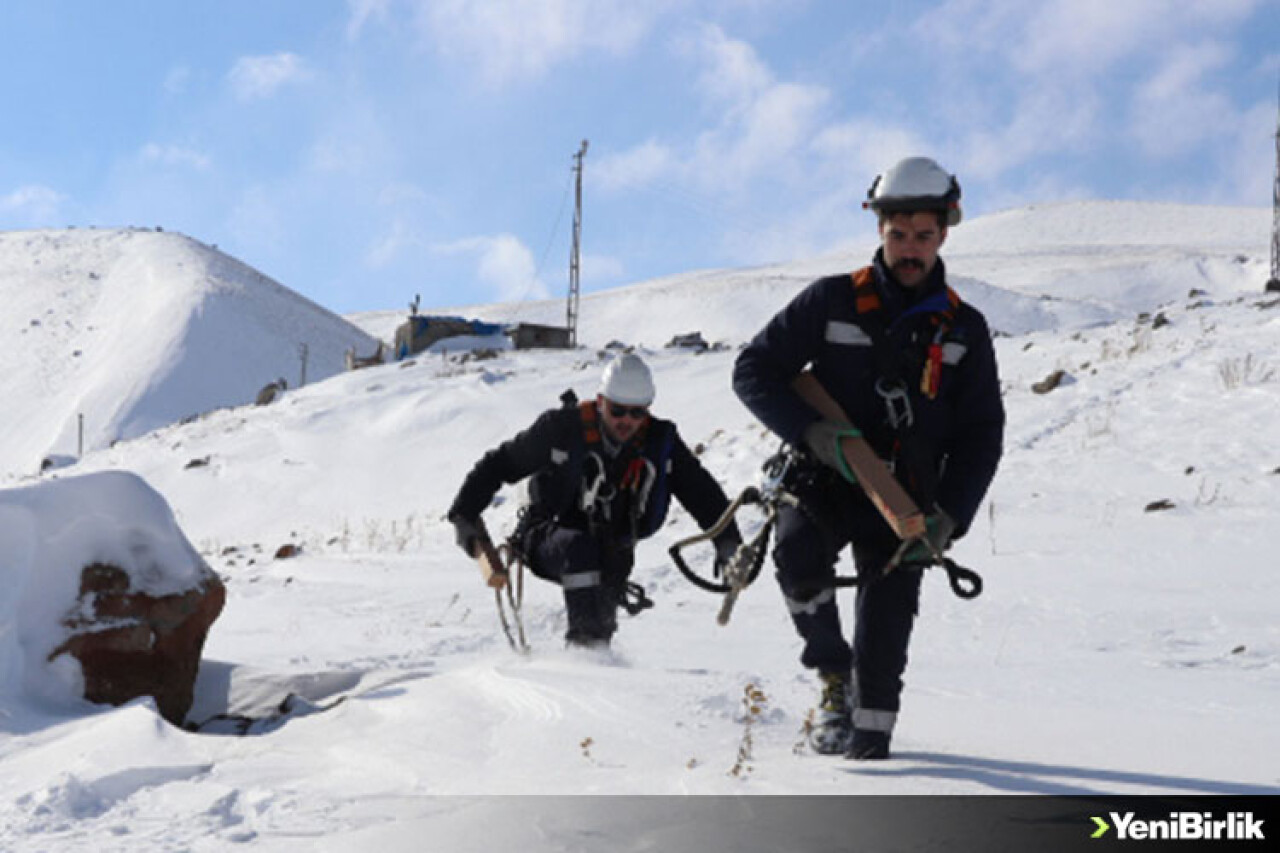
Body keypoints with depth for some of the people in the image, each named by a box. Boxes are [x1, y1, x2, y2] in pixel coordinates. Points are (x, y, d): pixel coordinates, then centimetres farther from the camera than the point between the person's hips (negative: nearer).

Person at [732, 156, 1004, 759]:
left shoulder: (963, 329, 8)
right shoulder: (832, 302, 3)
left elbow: (981, 434, 10)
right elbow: (753, 371, 2)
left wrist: (949, 517, -4)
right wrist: (811, 431, -14)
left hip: (905, 495, 1)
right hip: (823, 480, -1)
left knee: (888, 613, -11)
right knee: (799, 555, -28)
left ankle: (870, 736, 4)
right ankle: (834, 671, -5)